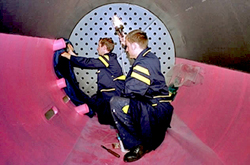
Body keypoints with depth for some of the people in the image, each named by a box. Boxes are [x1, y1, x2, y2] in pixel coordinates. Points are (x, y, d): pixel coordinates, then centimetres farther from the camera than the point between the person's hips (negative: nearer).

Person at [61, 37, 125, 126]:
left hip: (113, 95, -10)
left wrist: (69, 56, -8)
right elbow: (88, 63, 17)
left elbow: (88, 62, -16)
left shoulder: (108, 58, -14)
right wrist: (73, 55, 18)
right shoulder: (108, 58, 16)